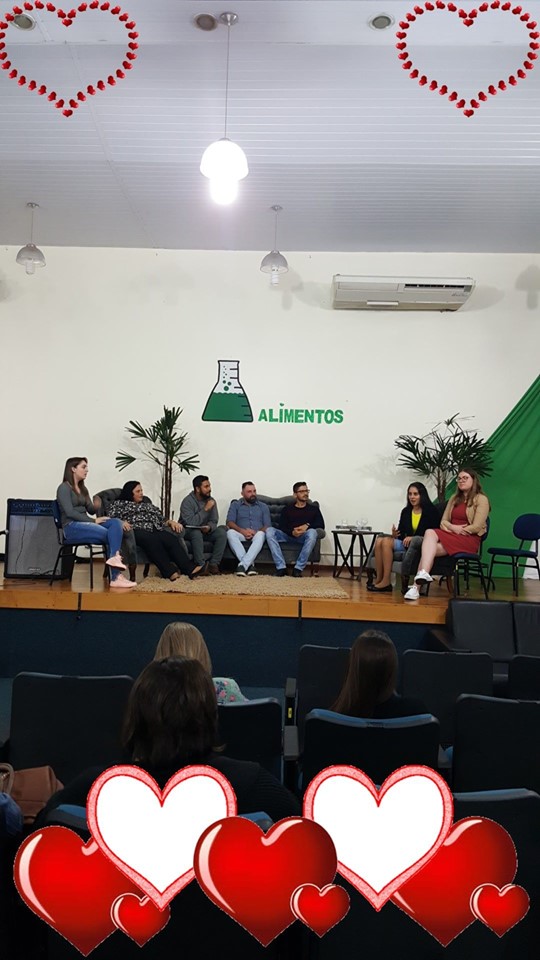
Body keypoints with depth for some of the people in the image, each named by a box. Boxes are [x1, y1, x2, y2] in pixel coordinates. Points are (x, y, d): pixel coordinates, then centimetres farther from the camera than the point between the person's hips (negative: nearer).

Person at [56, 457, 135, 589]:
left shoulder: (83, 488, 20)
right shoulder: (64, 488, -5)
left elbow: (91, 510, 17)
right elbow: (70, 512, -17)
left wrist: (96, 507, -7)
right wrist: (93, 521, -18)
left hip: (85, 524, 8)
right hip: (72, 527, -8)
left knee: (116, 523, -19)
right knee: (109, 534, -24)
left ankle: (114, 557, -37)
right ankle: (116, 576, -21)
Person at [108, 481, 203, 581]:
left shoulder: (148, 505, 36)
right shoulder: (118, 504, 23)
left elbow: (162, 519, 28)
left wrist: (171, 522, 6)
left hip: (155, 530, 4)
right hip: (136, 531, -4)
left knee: (172, 540, -28)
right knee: (153, 540, -38)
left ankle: (190, 569, -45)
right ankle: (170, 572, -47)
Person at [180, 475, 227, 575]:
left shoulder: (211, 501, -1)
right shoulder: (187, 502, -17)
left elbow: (214, 521, -2)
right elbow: (190, 523, -28)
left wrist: (209, 527, -26)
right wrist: (205, 509, -28)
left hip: (205, 531, 5)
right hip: (188, 532, -5)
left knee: (222, 532, -21)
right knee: (197, 533, -37)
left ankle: (213, 564, -20)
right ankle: (201, 566, -31)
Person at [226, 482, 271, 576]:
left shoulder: (263, 506, 18)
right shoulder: (235, 505, 15)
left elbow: (267, 525, 6)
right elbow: (229, 522, 0)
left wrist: (256, 532, -15)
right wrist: (242, 531, -19)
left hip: (256, 534, 0)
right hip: (241, 534, 0)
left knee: (261, 535, -37)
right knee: (230, 533, -34)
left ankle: (242, 565, -45)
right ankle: (249, 564, -38)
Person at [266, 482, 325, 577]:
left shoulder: (314, 509, 20)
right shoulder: (287, 509, 20)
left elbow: (321, 525, 7)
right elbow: (282, 527, 6)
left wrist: (308, 525, -11)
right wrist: (292, 532, -16)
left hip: (304, 537, -1)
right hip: (288, 535, 1)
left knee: (312, 532, -37)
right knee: (269, 530, -27)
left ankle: (298, 568, -32)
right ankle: (281, 567, -32)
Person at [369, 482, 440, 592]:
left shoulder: (431, 511, -3)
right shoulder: (406, 511, 15)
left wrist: (413, 538, -20)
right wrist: (395, 535, -9)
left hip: (421, 545, -7)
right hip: (406, 543, 7)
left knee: (387, 542, -25)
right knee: (379, 541, -18)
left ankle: (386, 582, -24)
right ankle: (378, 579, -21)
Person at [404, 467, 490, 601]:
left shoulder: (481, 499, 3)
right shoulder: (454, 499, 23)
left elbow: (476, 527, -7)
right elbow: (443, 521, 15)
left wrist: (457, 530, -9)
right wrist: (452, 527, -6)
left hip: (469, 539, -5)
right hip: (451, 535, 5)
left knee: (430, 548, -28)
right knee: (430, 533, -30)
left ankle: (416, 586, -35)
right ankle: (423, 574, -43)